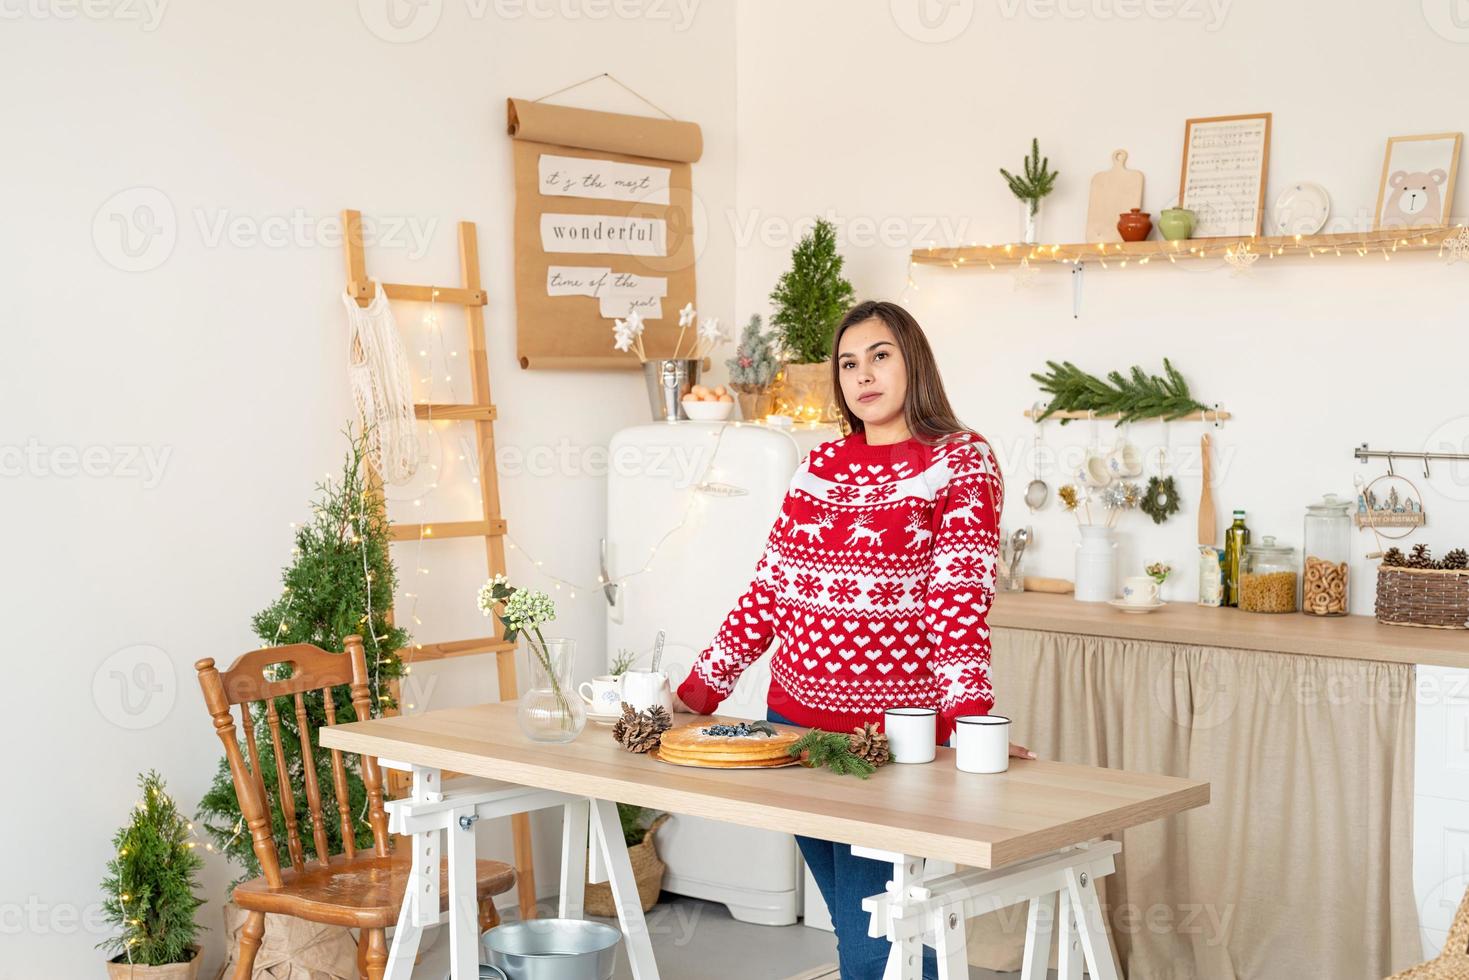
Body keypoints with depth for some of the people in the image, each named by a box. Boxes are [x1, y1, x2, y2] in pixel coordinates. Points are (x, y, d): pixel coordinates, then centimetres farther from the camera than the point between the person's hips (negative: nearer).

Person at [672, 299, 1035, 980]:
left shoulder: (961, 462, -4)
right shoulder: (821, 465, 12)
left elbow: (960, 599, -14)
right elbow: (769, 589, 13)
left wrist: (971, 720, -25)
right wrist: (699, 689, 9)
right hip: (795, 722, 6)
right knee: (854, 922, 13)